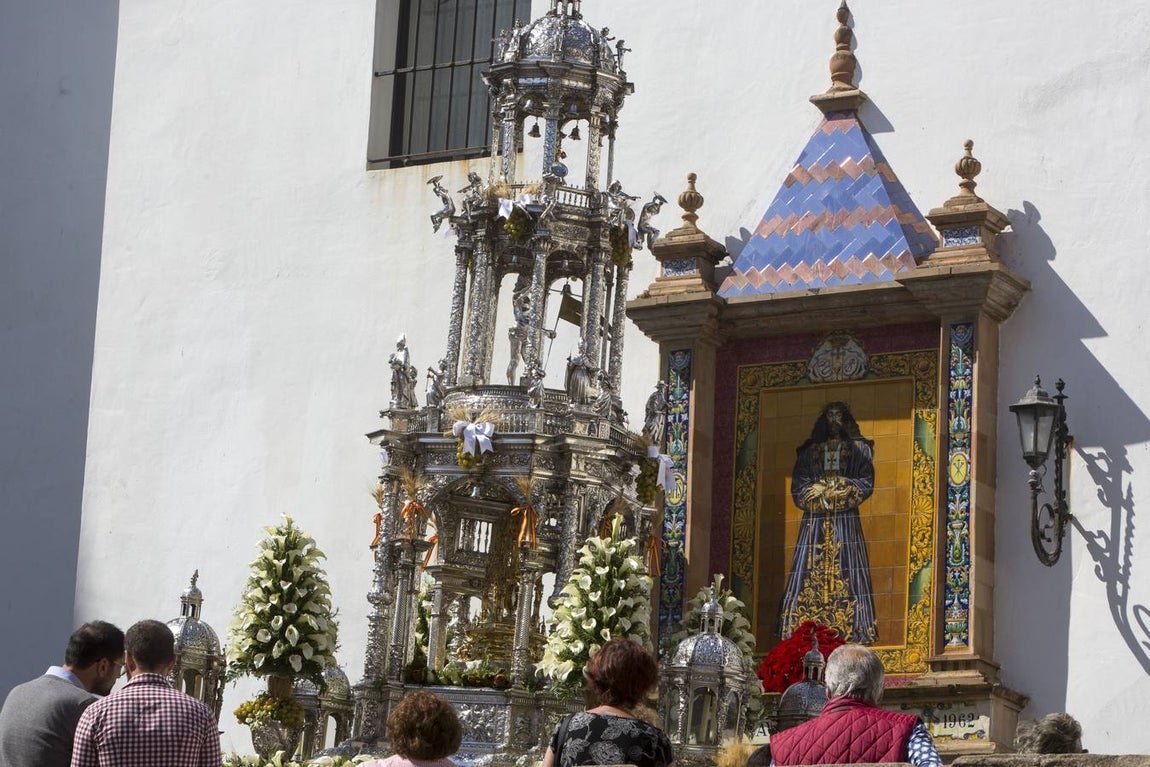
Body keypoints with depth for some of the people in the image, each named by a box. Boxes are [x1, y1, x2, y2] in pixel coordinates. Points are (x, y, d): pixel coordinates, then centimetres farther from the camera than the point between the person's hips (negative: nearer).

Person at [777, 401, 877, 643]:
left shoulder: (859, 449, 12)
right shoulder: (809, 450, 16)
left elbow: (866, 484, 1)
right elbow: (798, 486, 7)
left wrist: (826, 488, -6)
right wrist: (836, 488, -6)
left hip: (845, 520, -1)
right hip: (814, 521, 2)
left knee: (846, 575, -11)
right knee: (812, 573, -8)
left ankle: (850, 629, -15)